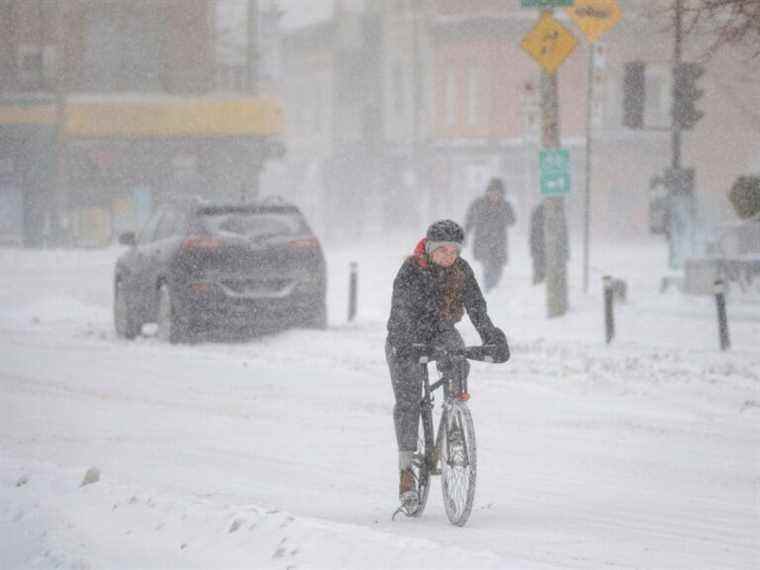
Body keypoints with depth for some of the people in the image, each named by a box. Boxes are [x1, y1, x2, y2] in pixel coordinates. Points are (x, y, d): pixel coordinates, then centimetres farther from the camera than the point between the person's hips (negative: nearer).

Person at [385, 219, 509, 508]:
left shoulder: (462, 270, -8)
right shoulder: (410, 270, -19)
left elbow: (476, 305, -16)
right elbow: (401, 310, -31)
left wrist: (492, 336, -33)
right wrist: (403, 344, -47)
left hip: (442, 332, 3)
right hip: (408, 337, -3)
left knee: (459, 364, -30)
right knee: (407, 400, -12)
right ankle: (406, 470, -9)